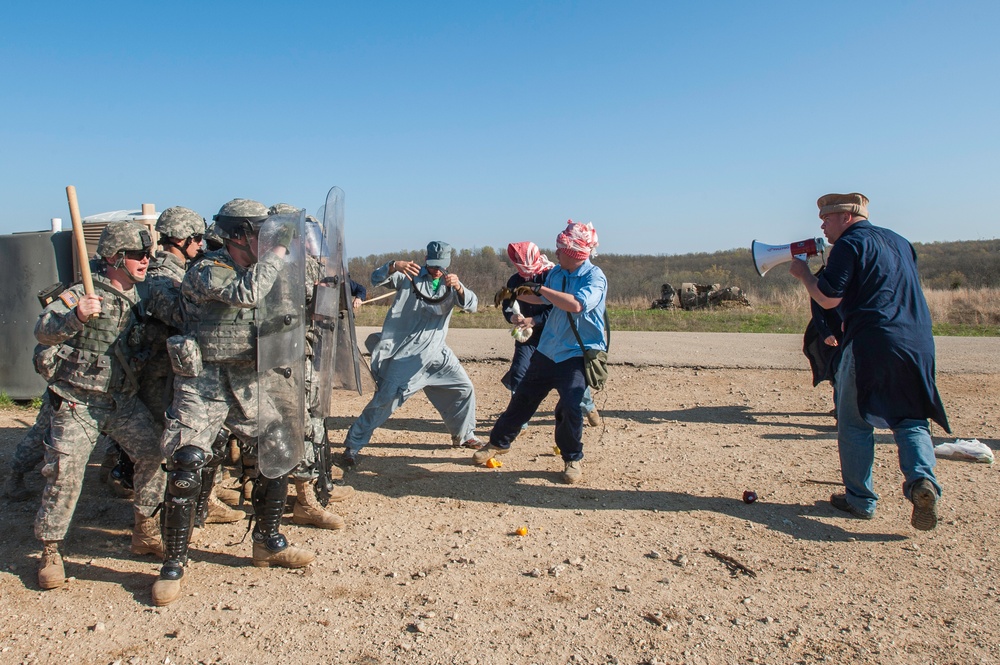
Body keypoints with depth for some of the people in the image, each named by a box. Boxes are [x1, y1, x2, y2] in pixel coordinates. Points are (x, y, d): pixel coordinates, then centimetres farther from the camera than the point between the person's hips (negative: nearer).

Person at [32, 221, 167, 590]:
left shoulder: (137, 297, 6)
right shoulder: (82, 294, -13)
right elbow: (43, 331, -29)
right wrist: (76, 316, -47)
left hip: (124, 399, 6)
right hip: (77, 401, -5)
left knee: (156, 452, -3)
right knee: (65, 472, -7)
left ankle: (144, 529, 14)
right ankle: (50, 551, 10)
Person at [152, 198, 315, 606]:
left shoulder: (260, 270, 10)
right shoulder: (205, 271, -13)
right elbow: (246, 293, -32)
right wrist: (279, 250, -21)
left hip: (249, 381, 7)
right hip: (203, 380, -7)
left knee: (278, 453, 7)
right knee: (186, 466, -13)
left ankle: (268, 543, 24)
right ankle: (173, 564, 3)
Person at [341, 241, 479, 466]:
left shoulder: (451, 283, 5)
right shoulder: (410, 276, -4)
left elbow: (471, 305, -10)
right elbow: (377, 278, -15)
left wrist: (458, 287, -31)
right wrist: (395, 265, -36)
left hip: (436, 352, 5)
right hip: (405, 353, -5)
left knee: (464, 388, 9)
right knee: (385, 398, -10)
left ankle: (464, 435, 30)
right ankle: (352, 446, 1)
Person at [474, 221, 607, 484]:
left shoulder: (595, 277, -16)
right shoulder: (556, 272, 3)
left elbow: (576, 304, -35)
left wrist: (540, 288, -26)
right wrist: (517, 294, 13)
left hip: (578, 353, -6)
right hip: (548, 350, 6)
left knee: (569, 405, -19)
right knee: (523, 397, 12)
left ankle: (573, 459, 5)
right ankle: (499, 442, 32)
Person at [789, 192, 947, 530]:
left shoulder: (850, 244, -4)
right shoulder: (899, 241, 20)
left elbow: (828, 298, -11)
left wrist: (804, 274, 5)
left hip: (871, 344, -7)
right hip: (918, 344, 7)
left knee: (855, 423, 6)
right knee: (911, 420, 13)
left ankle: (861, 500, 12)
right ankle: (922, 479, -11)